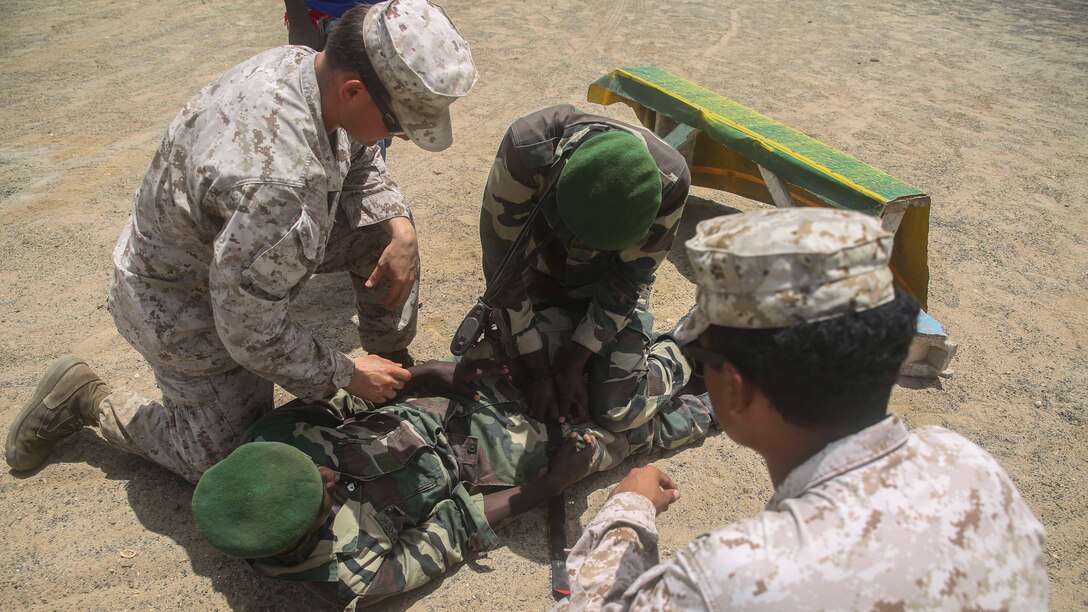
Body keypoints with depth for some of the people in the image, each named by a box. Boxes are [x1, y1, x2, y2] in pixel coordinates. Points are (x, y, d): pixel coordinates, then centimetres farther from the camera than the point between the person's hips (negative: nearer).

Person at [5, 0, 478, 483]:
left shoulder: (299, 64, -17)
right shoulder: (276, 182, -44)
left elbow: (361, 166, 3)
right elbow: (252, 334, -32)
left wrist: (400, 228, -15)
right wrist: (347, 376, -18)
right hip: (183, 310, -7)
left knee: (384, 230, -4)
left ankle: (394, 368, 14)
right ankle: (89, 400, 20)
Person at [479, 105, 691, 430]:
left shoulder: (669, 180, -33)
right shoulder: (527, 147, -36)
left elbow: (629, 278, -17)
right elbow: (503, 263, -25)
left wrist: (574, 363, -17)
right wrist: (533, 369, -21)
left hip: (608, 286, 0)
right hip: (540, 277, 1)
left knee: (617, 412, -14)